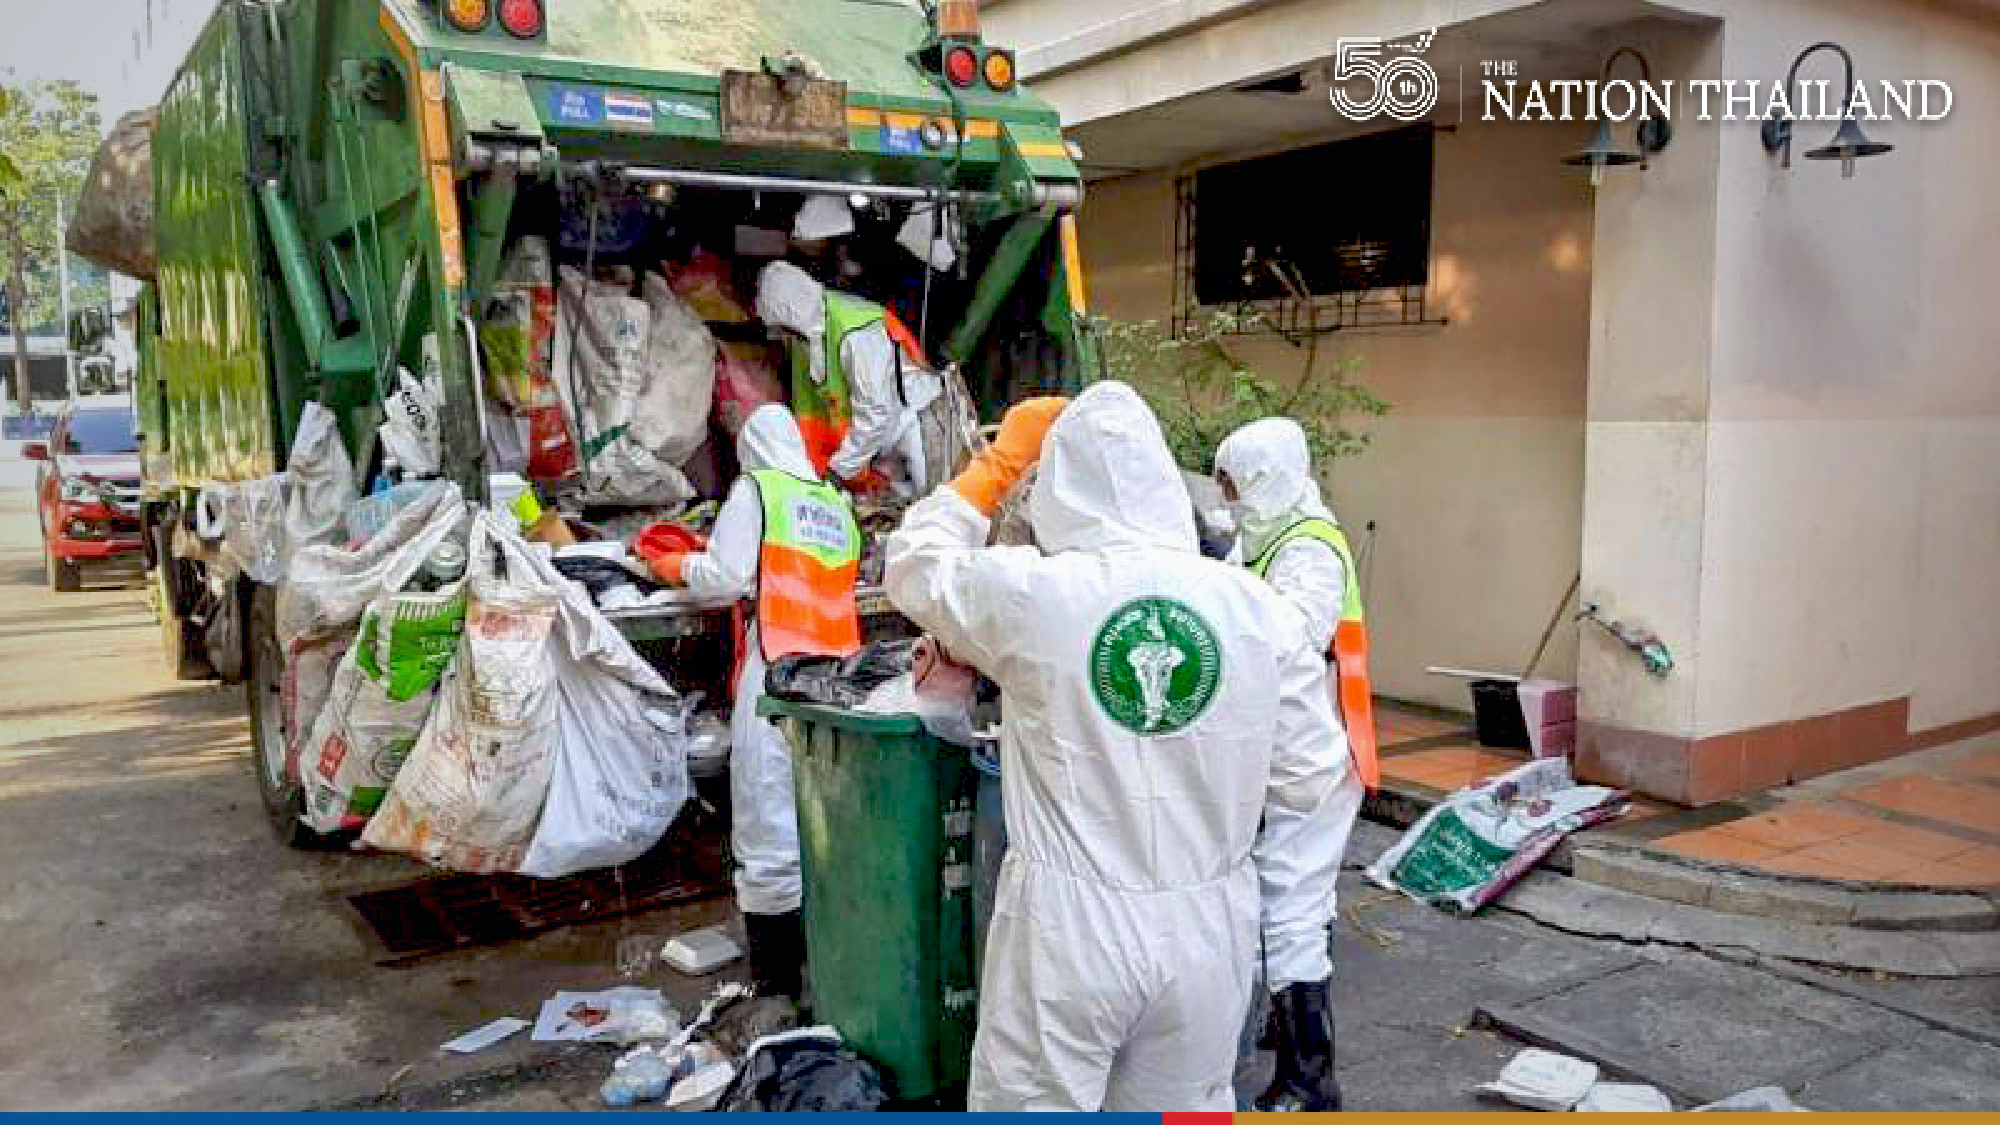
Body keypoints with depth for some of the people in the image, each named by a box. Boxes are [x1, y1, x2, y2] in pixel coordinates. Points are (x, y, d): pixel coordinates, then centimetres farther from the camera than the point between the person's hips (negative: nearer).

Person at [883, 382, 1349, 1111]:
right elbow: (1306, 790, 1)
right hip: (1207, 928, 3)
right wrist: (1296, 950, 11)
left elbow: (915, 564, 9)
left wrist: (1001, 459, 18)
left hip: (1067, 926, -3)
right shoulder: (1261, 610, -4)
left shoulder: (1028, 594, -12)